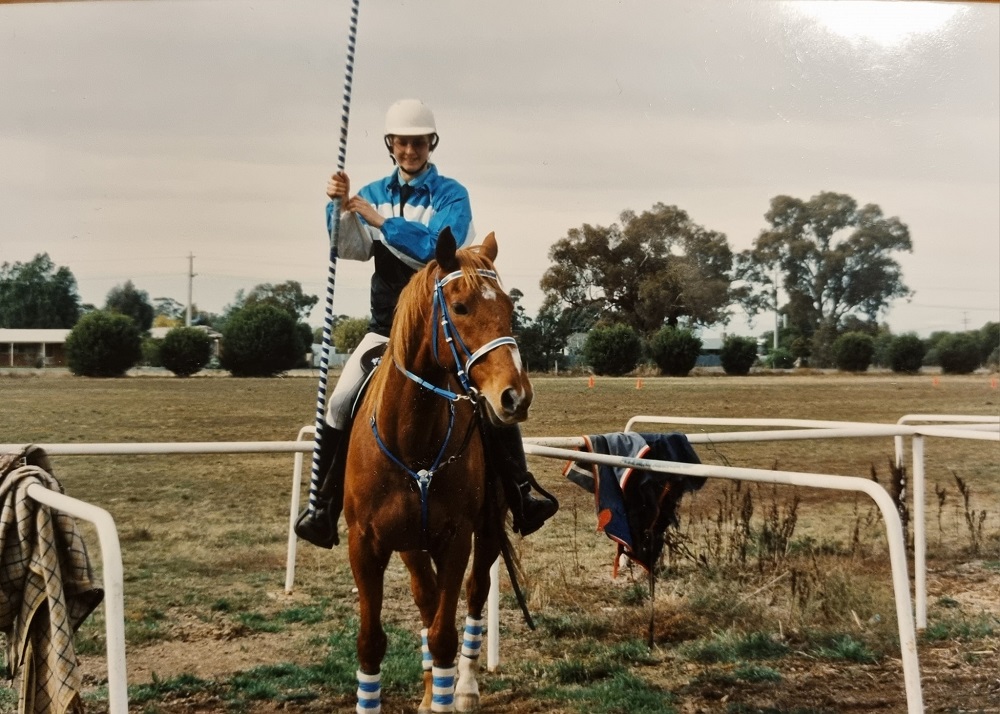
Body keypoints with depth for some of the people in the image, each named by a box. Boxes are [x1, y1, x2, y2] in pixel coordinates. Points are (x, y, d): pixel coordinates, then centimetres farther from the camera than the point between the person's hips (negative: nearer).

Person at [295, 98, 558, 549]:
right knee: (341, 406, -11)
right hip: (387, 328, 3)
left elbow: (437, 249, -22)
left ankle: (521, 496, -13)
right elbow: (350, 250, -6)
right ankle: (322, 507, -5)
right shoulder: (374, 194, 8)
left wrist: (378, 218, -26)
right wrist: (341, 206, -24)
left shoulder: (451, 195, -4)